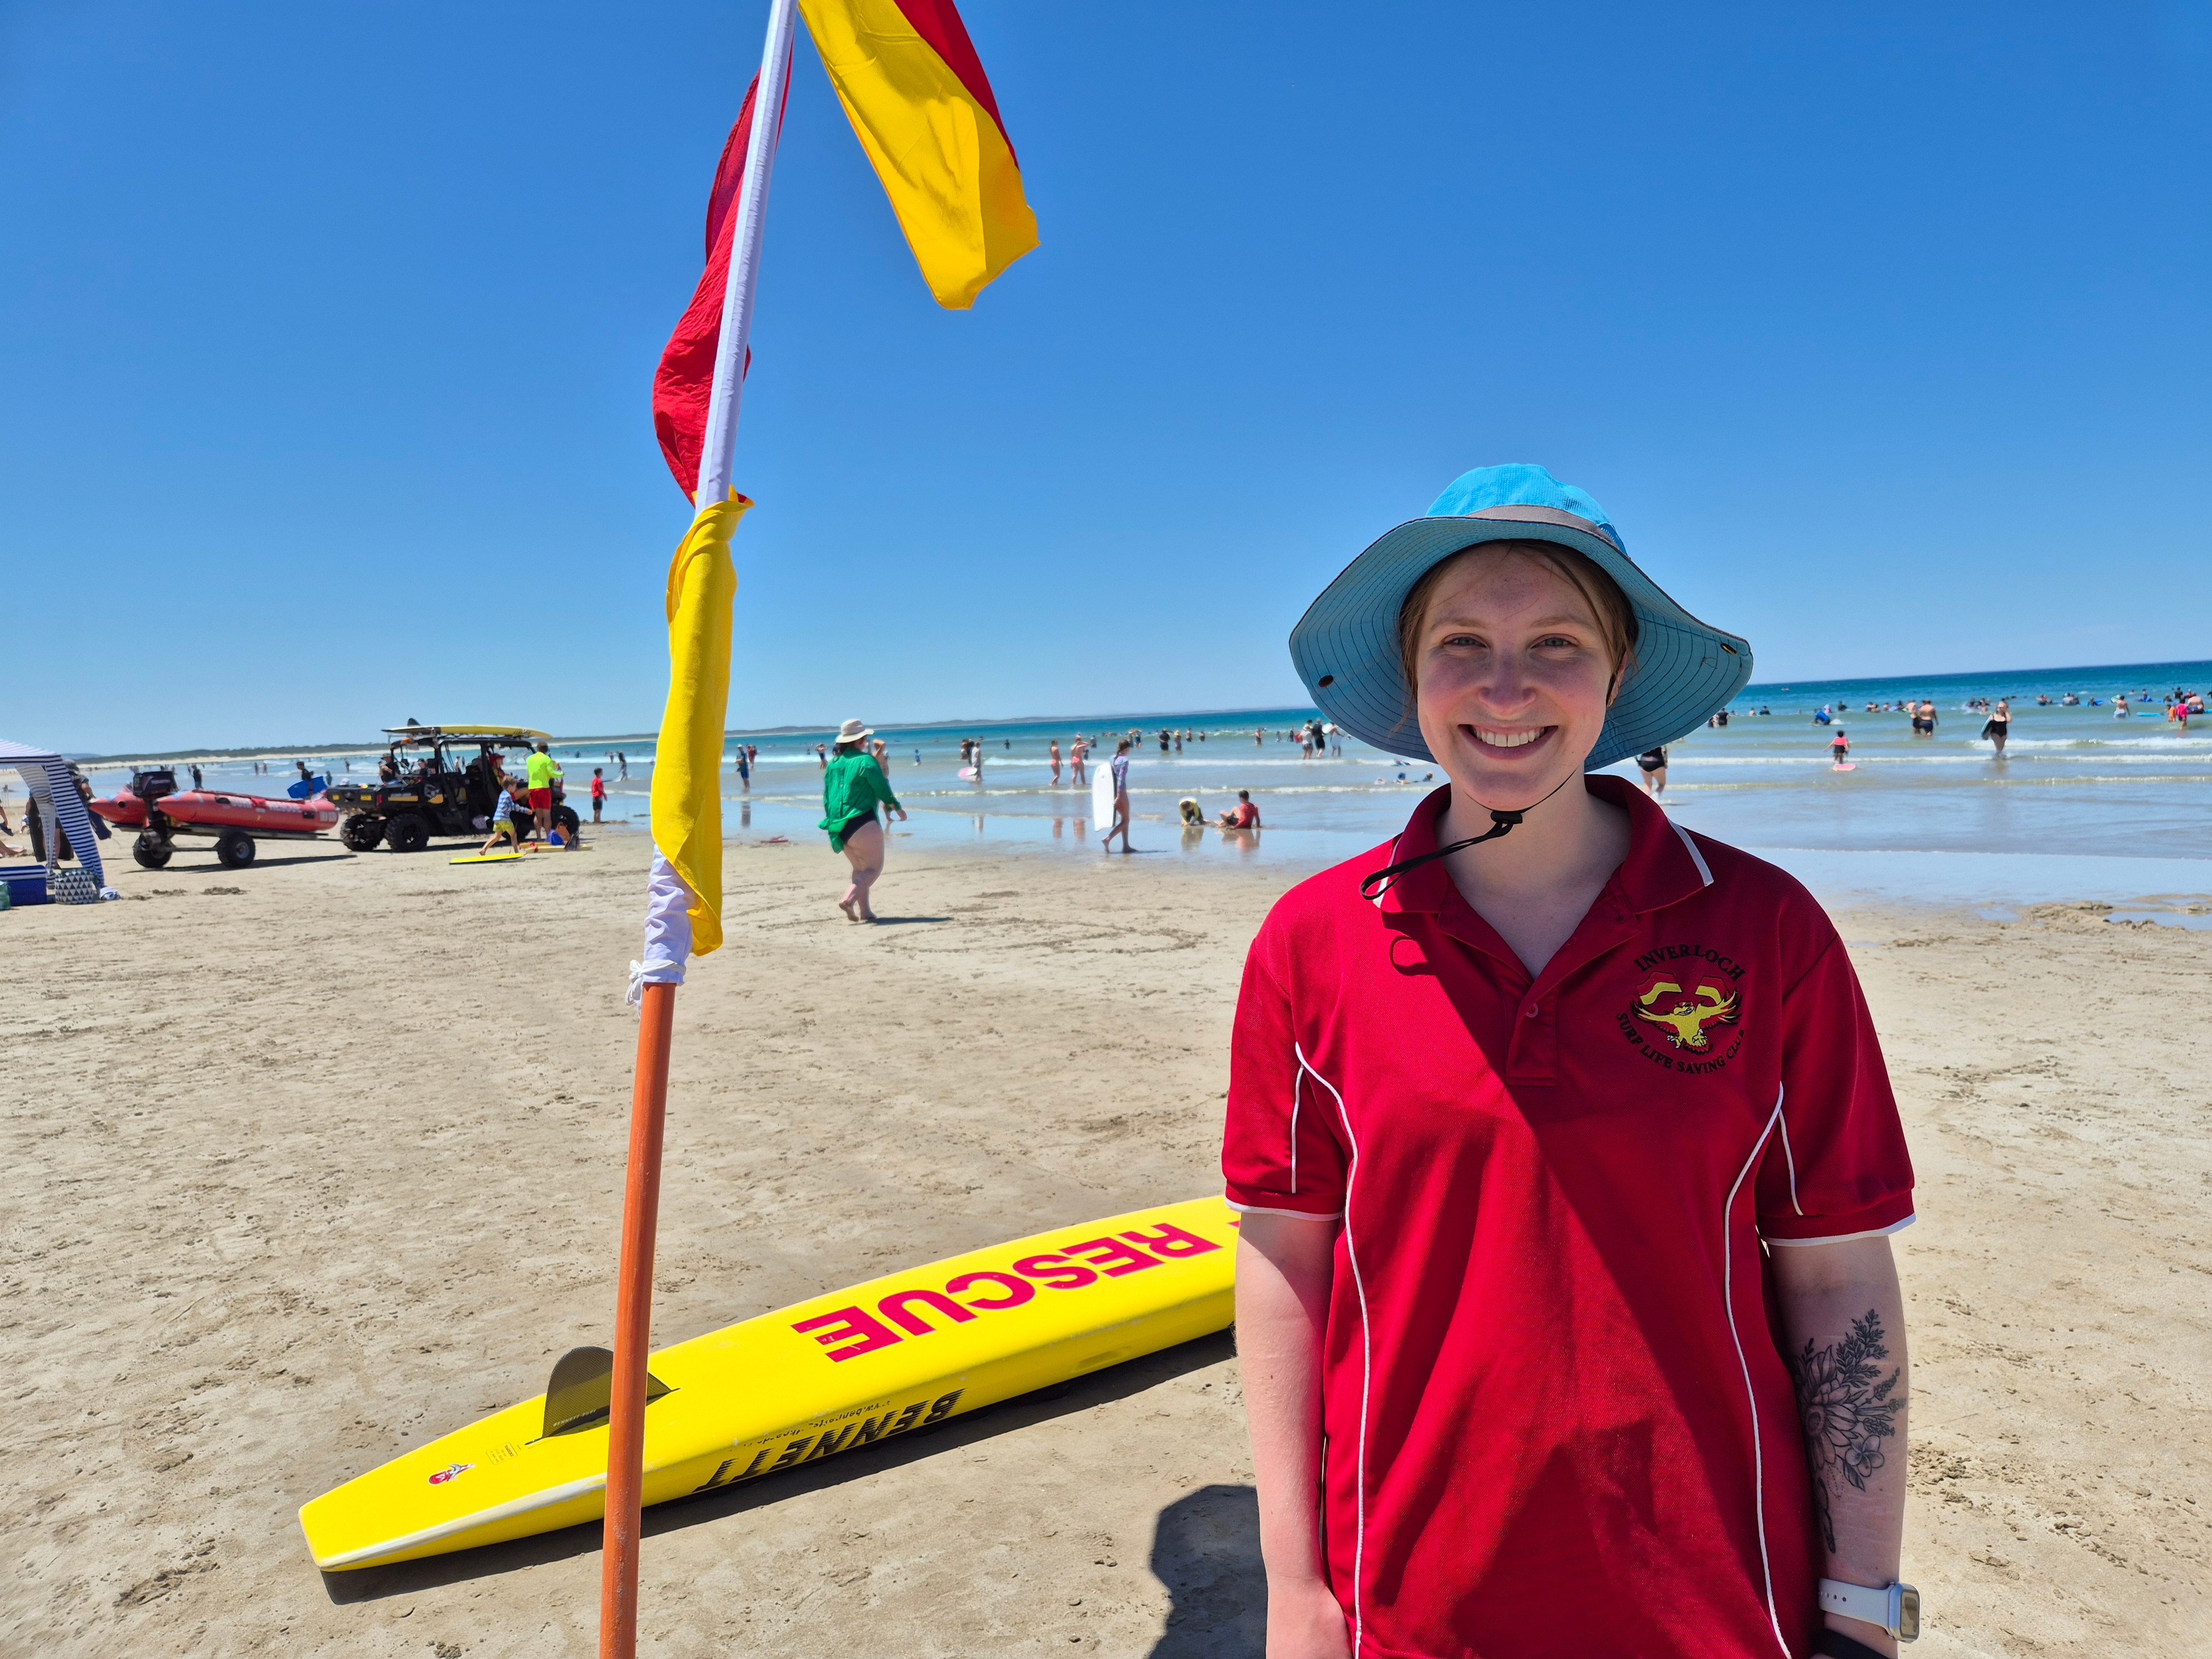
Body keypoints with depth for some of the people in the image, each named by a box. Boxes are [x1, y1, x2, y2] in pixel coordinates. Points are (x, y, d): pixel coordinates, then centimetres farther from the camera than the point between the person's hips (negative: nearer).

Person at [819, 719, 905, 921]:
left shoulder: (832, 764, 12)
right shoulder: (866, 761, -9)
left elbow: (826, 797, 16)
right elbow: (883, 790, -6)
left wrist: (832, 822, 25)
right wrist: (899, 809, 10)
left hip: (839, 827, 7)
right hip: (862, 823, -7)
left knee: (860, 868, 19)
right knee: (874, 868, 2)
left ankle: (864, 911, 13)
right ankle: (849, 899, -18)